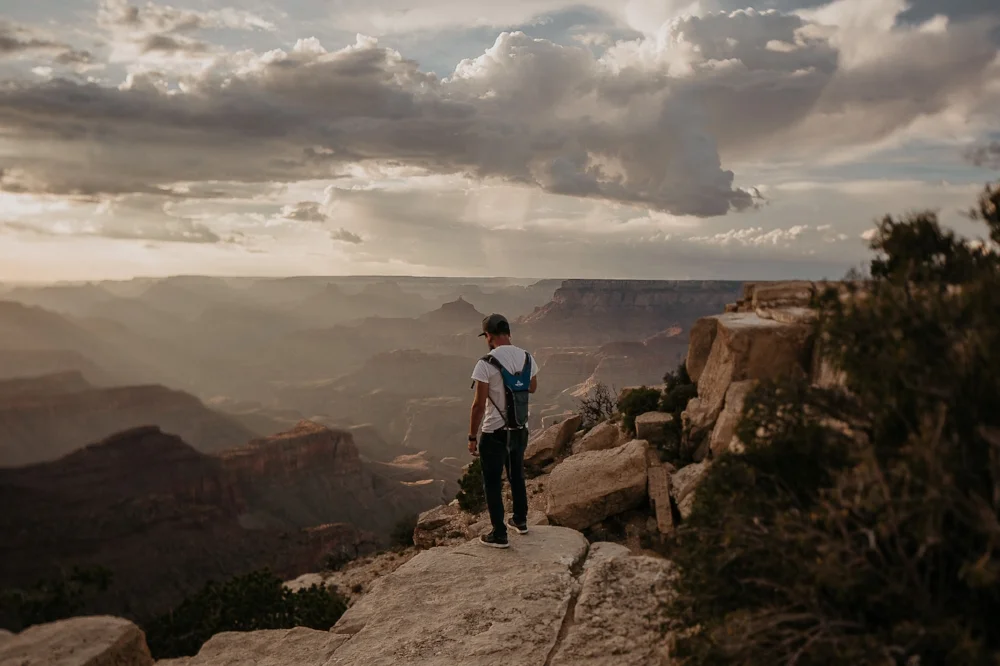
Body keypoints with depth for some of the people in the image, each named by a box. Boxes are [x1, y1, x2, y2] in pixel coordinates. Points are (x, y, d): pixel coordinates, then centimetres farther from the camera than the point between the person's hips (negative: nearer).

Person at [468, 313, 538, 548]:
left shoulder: (486, 364, -21)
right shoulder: (527, 358, -1)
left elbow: (479, 405, -18)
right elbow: (533, 388, 17)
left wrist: (472, 436, -9)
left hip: (495, 434, -6)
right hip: (520, 431, 6)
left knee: (493, 484, 8)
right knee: (517, 476, 25)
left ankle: (499, 535, 14)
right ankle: (520, 521, 39)